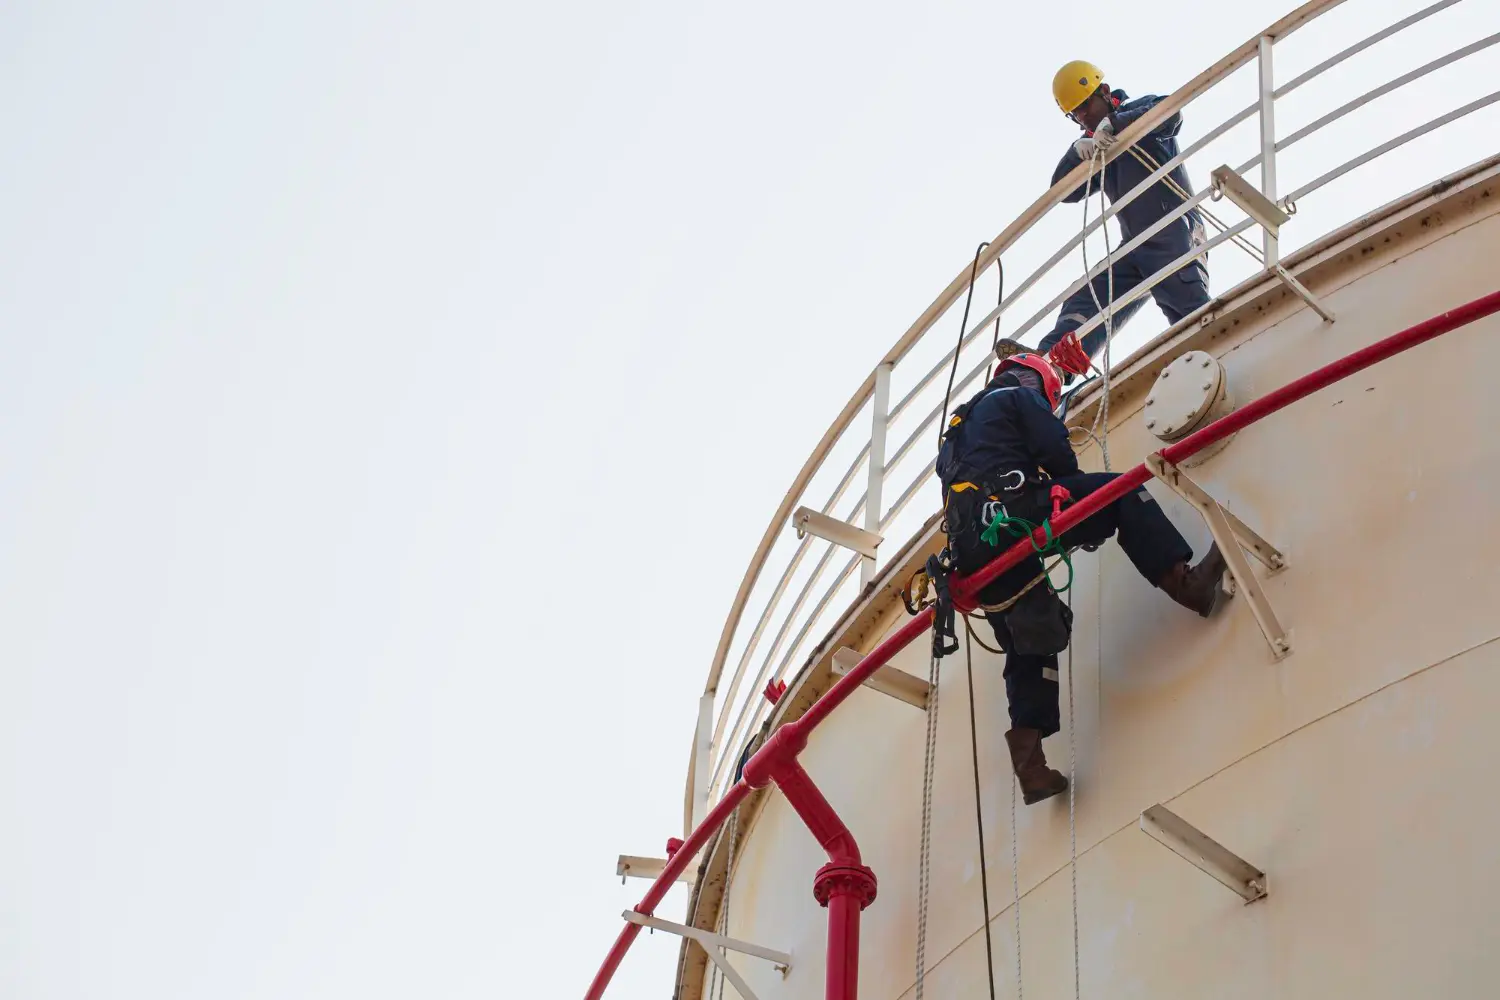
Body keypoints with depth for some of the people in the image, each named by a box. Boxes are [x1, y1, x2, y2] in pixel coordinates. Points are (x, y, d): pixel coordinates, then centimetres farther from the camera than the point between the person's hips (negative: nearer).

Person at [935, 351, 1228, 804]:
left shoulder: (959, 427, 39)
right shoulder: (1019, 396, 15)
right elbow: (1056, 453, 1)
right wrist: (1079, 495, 17)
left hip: (973, 549, 8)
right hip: (1013, 515, -8)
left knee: (1028, 647, 13)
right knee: (1123, 494, 3)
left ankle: (1028, 761, 0)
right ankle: (1183, 581, -14)